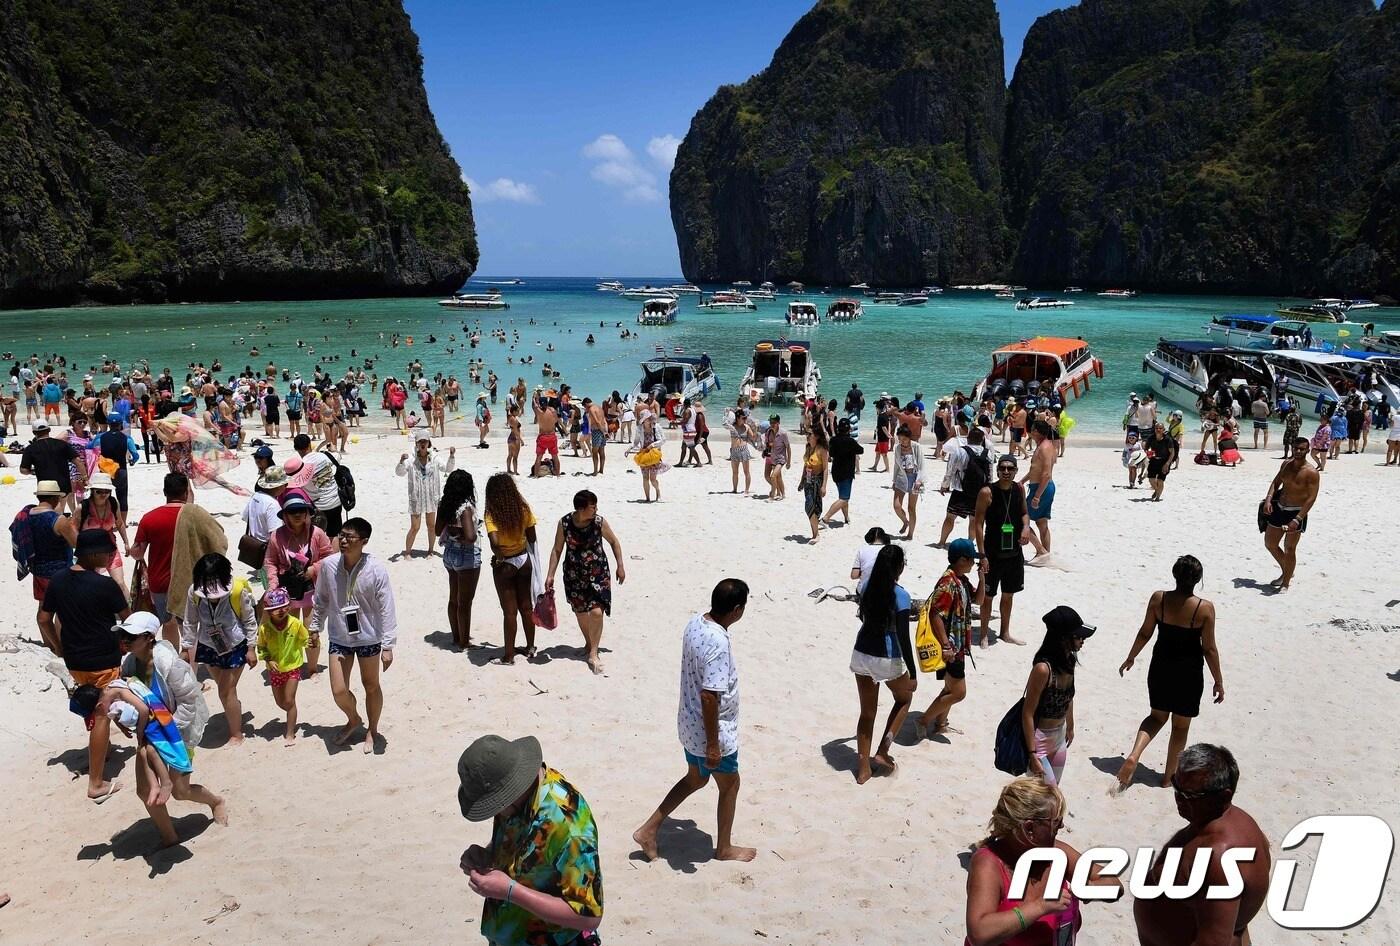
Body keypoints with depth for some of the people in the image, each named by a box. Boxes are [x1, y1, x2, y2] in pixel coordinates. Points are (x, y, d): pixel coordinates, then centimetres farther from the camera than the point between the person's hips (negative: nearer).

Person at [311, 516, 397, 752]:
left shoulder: (376, 569, -21)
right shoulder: (328, 565, -12)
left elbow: (386, 609, -15)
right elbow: (321, 600, 5)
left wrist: (388, 645, -15)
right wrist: (315, 627, 13)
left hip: (368, 638, -2)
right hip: (339, 638, 2)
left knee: (371, 686, 15)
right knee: (338, 691, 4)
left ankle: (372, 730, 38)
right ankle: (353, 720, 36)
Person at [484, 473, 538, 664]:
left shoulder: (492, 513, -21)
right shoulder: (523, 508, -9)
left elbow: (494, 542, -32)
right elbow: (532, 538, -2)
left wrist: (499, 557, -16)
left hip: (504, 565, -4)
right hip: (524, 560, 4)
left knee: (510, 611, 5)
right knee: (526, 606, 17)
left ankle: (509, 655, 14)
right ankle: (530, 648, 29)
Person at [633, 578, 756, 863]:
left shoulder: (695, 623, -3)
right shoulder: (718, 643, -31)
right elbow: (709, 696, -31)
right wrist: (713, 745, -23)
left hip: (690, 725, 8)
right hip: (711, 732, -8)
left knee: (695, 778, 26)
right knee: (730, 784, 16)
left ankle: (648, 830, 27)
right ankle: (724, 848, 34)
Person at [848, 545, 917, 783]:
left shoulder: (868, 586, 0)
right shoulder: (900, 596, -18)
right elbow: (903, 638, -18)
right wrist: (912, 673, -12)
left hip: (861, 654, 5)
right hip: (887, 659, -5)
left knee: (867, 712, 17)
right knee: (904, 698, 24)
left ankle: (863, 768, 21)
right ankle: (882, 751, 17)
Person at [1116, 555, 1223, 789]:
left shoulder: (1158, 599, -11)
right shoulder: (1205, 608, -18)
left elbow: (1144, 633, -1)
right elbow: (1209, 649, -11)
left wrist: (1130, 658, 14)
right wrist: (1218, 682, 1)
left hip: (1160, 667, 3)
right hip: (1189, 673, -2)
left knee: (1157, 716, 21)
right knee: (1180, 726, 17)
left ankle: (1134, 755, -2)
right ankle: (1170, 775, 28)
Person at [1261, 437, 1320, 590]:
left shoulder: (1311, 473, -16)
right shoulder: (1286, 464, 4)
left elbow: (1311, 498, -19)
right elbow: (1276, 482, 13)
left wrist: (1297, 520, -26)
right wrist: (1268, 500, -6)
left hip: (1296, 513, -7)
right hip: (1279, 509, 7)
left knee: (1289, 549, 0)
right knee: (1270, 544, 15)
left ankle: (1286, 583, 14)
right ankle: (1286, 573, 35)